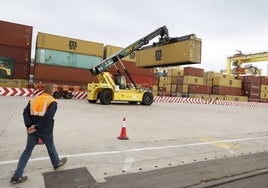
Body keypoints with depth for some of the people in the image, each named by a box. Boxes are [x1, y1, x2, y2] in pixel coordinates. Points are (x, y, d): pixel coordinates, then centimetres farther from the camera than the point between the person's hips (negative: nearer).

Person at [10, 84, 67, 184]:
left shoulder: (34, 99, 9)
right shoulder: (52, 101, -9)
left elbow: (25, 112, 0)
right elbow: (48, 117, -22)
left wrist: (29, 126, -7)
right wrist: (37, 128, -16)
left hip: (33, 130, 5)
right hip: (45, 130, -4)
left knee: (27, 150, 12)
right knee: (50, 147, 17)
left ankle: (17, 176, 11)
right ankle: (56, 163, 41)